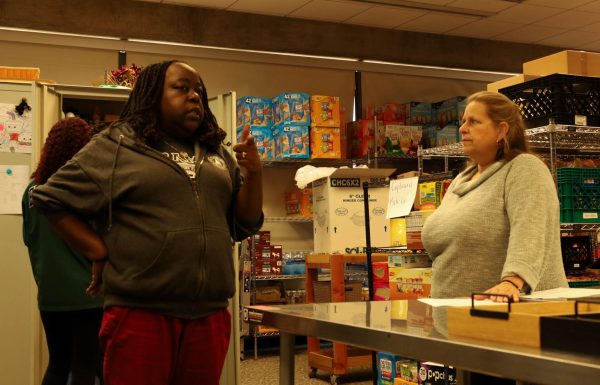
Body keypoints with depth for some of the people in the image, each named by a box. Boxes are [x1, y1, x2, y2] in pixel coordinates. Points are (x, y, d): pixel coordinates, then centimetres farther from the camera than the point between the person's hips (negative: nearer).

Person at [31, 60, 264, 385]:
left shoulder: (219, 154, 14)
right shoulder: (116, 147, 1)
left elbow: (244, 224, 15)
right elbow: (51, 199, 3)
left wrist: (254, 173, -1)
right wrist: (100, 250, -5)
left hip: (210, 315, 5)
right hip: (140, 314, -4)